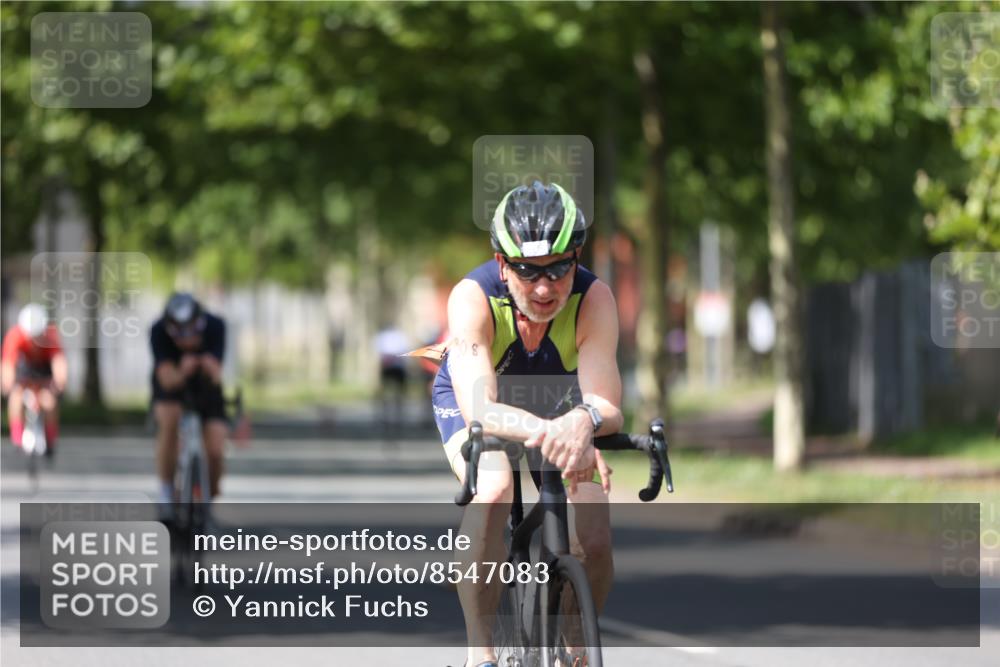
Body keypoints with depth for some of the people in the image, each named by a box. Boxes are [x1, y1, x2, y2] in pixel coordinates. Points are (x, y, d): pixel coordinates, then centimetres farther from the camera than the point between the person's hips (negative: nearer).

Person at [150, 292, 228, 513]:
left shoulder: (214, 327, -29)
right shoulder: (159, 331, -32)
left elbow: (216, 378, -33)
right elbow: (167, 379, -39)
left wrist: (212, 369, -57)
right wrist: (182, 373, -61)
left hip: (205, 387, 1)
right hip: (172, 382, -1)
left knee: (215, 451, -14)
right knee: (169, 421, -33)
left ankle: (211, 497, 15)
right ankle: (166, 491, -17)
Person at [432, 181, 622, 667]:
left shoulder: (593, 300, -32)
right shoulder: (473, 297, -36)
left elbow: (606, 406, -40)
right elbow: (479, 408, -46)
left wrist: (584, 420, -65)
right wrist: (546, 432, -66)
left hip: (554, 402, 2)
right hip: (469, 399, -2)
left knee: (593, 540, -15)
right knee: (493, 491, -34)